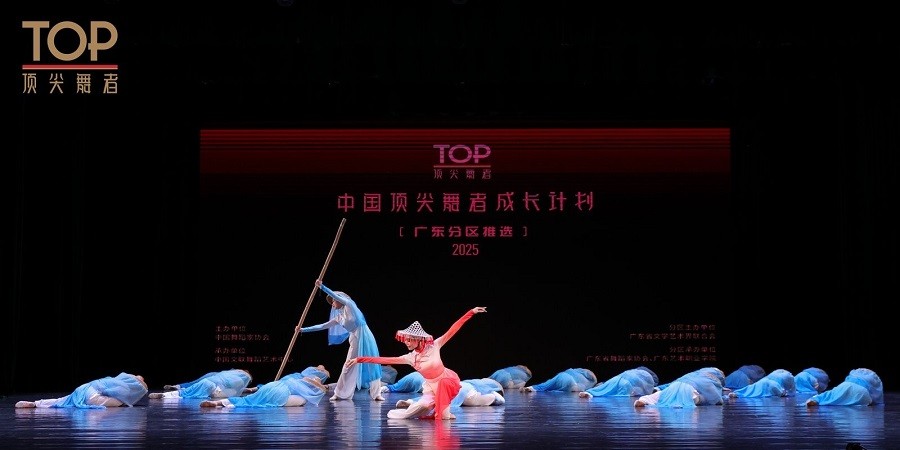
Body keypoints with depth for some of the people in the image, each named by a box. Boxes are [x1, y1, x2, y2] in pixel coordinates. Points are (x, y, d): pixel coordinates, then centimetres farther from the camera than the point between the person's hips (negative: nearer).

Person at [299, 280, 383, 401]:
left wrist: (322, 286, -22)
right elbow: (322, 326, 17)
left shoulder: (349, 306, -2)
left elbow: (335, 296, -17)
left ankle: (376, 394, -2)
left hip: (365, 338, -6)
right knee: (349, 367, 5)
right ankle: (340, 394, 9)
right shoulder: (339, 318, 14)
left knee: (371, 366, -3)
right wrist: (304, 329, 16)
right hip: (355, 341, 6)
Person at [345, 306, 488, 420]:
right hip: (432, 388, 2)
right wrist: (359, 359, -14)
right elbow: (384, 360, -9)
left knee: (444, 383, -41)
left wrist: (471, 312, -25)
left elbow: (452, 331, -19)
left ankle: (444, 413, -20)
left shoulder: (434, 346, -14)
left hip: (448, 381, -2)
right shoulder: (409, 358, -8)